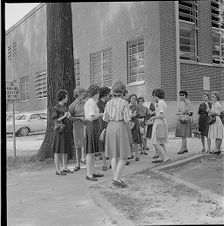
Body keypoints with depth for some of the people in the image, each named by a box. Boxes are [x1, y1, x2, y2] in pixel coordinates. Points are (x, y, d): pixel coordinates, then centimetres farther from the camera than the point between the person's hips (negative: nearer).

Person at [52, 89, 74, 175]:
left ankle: (64, 168, 21)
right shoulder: (56, 108, -11)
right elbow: (54, 120, -13)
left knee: (66, 149, 11)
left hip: (66, 130, 8)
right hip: (59, 130, -8)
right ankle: (58, 170, 4)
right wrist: (64, 116, -19)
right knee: (58, 150, -2)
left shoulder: (65, 106, 10)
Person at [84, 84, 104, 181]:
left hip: (89, 126, 10)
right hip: (92, 126, -10)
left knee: (93, 151, 13)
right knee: (90, 151, -7)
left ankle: (92, 172, 19)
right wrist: (101, 114, -6)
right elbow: (91, 118, -20)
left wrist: (99, 115, 17)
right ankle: (88, 174, -4)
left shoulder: (87, 102, 17)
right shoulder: (92, 102, -13)